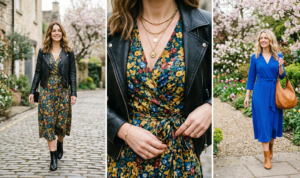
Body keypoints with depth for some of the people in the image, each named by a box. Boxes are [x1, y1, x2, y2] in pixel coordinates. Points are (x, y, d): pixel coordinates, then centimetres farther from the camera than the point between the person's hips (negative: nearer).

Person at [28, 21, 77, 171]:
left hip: (63, 92, 0)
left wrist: (73, 93, -6)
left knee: (61, 122, 4)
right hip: (46, 92, 1)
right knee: (48, 123, -4)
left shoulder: (68, 52, 3)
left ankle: (60, 145, 34)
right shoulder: (43, 52, 5)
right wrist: (32, 91, 0)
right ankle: (53, 157, 0)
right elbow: (38, 72, 6)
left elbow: (72, 73, 0)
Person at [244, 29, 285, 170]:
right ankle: (267, 157, 1)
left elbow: (282, 76, 5)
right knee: (263, 123, -3)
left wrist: (280, 66, -15)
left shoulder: (278, 56, 4)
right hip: (260, 93, -1)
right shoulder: (255, 57, 2)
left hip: (274, 92, 2)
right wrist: (247, 96, 2)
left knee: (274, 122, 9)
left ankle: (270, 148, 34)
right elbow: (251, 78, 5)